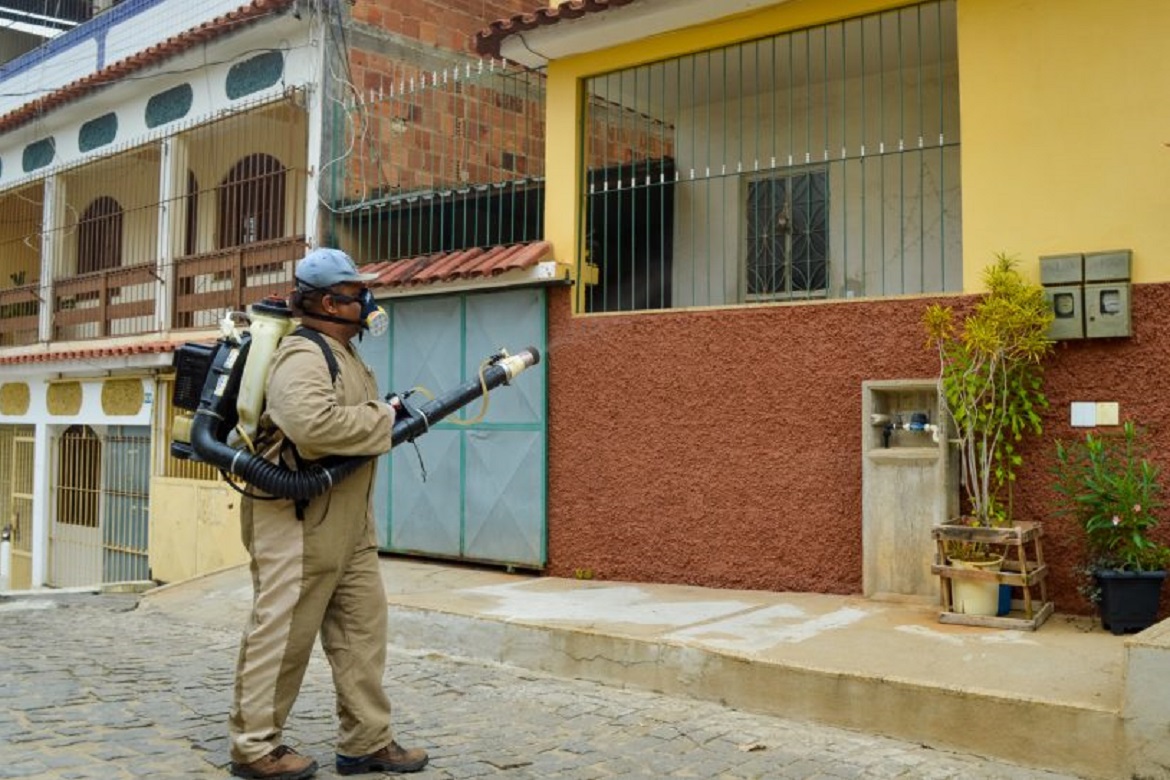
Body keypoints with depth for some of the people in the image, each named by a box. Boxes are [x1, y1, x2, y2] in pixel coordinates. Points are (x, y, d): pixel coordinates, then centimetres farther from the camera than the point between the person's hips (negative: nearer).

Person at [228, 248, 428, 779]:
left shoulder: (344, 355, 17)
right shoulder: (303, 355, -16)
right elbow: (314, 424, -33)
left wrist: (385, 416, 7)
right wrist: (384, 418, -20)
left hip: (349, 527, 10)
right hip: (298, 522, -10)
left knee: (363, 630, 10)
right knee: (282, 635, 0)